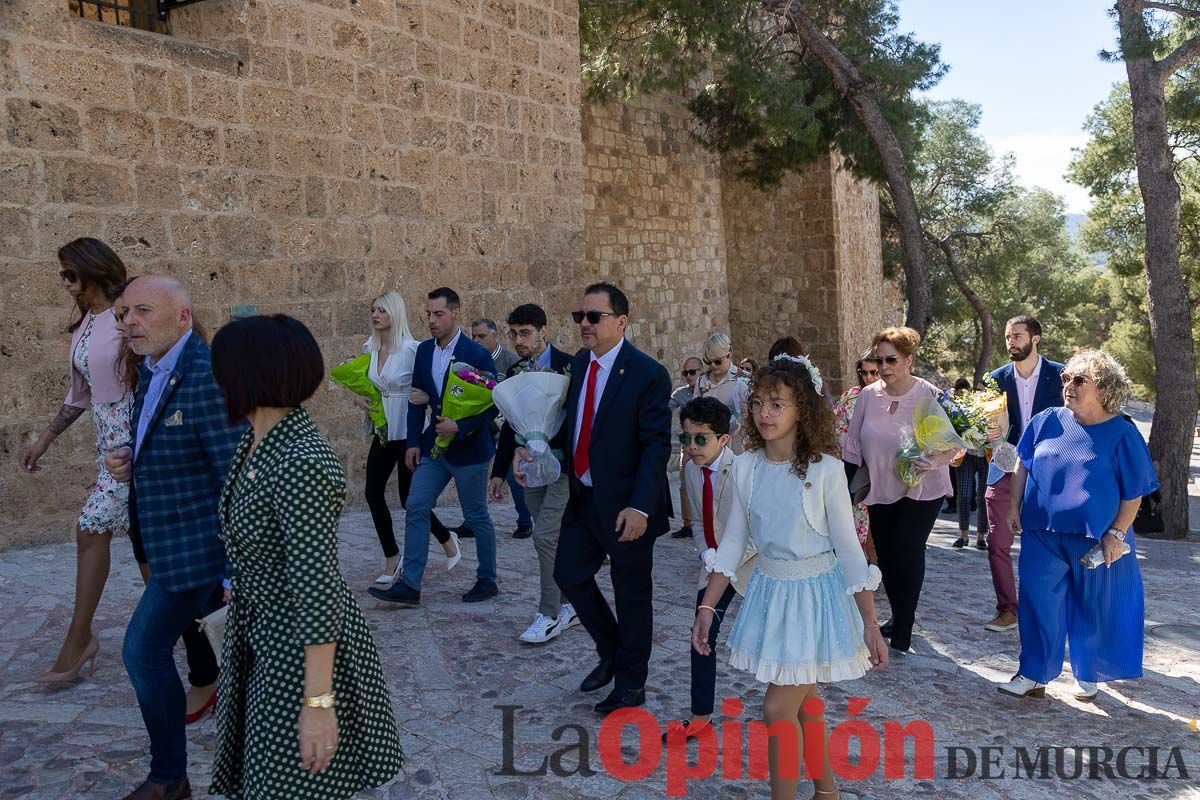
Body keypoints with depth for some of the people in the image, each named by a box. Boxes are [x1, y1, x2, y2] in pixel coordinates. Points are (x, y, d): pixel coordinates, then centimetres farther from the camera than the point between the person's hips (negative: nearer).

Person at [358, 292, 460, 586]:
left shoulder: (411, 349, -15)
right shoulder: (369, 348, 3)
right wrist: (358, 397, -3)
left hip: (407, 433, -6)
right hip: (382, 432, 6)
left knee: (409, 498, 0)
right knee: (373, 493, 2)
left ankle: (447, 539, 28)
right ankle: (392, 560, 18)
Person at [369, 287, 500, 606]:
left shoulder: (477, 355, -14)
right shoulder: (424, 350, 4)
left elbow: (492, 405, -13)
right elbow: (417, 398, 10)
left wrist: (459, 427, -24)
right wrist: (413, 442, 5)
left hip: (469, 448, -6)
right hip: (433, 445, 6)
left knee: (477, 517, 7)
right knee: (416, 509, 1)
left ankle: (487, 580, 24)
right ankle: (409, 585, 7)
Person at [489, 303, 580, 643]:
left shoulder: (568, 366, -11)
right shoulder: (515, 371, 9)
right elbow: (510, 424, 15)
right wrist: (499, 471, 13)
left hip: (564, 465, -6)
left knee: (545, 536, -11)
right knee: (555, 539, 12)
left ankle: (550, 615, 2)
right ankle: (571, 605, 26)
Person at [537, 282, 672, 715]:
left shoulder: (647, 374, -17)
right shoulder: (579, 365, 5)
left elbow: (657, 446, -19)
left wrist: (640, 506, -26)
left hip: (625, 505, -7)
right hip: (584, 496, 7)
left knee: (631, 593, 8)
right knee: (569, 573, 14)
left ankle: (630, 683, 28)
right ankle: (611, 654, 37)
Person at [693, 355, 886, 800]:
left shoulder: (825, 470, -16)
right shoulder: (745, 468, -3)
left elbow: (848, 547, -11)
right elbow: (733, 541, 4)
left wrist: (870, 623, -11)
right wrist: (707, 606, 2)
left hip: (815, 595, -4)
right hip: (769, 591, 5)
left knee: (779, 708, -4)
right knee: (805, 701, 18)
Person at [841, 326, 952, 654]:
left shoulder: (930, 396, -13)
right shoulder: (868, 395, -3)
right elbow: (852, 445, 4)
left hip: (921, 490, -4)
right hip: (880, 489, 4)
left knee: (907, 552, -10)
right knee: (885, 556, 9)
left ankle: (904, 625, 8)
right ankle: (899, 617, 29)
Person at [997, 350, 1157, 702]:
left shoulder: (1122, 434, -7)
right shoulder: (1047, 421, 1)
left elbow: (1134, 492, -4)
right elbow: (1023, 465, 11)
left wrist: (1116, 533, -11)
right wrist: (1014, 507, 6)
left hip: (1096, 540, -2)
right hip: (1042, 534, 2)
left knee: (1093, 609, 12)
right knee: (1038, 604, 1)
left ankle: (1088, 676, 31)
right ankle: (1033, 675, 11)